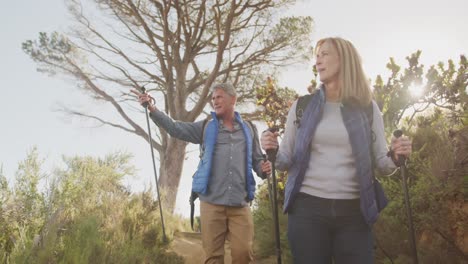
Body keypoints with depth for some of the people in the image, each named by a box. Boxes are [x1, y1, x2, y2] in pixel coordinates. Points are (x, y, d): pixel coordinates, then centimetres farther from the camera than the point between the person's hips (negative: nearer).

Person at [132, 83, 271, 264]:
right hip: (211, 203, 0)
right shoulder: (206, 128, 10)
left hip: (240, 204, 0)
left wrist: (264, 169, -5)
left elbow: (257, 160, 18)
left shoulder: (249, 129, 13)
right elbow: (175, 128, 1)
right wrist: (152, 109, -11)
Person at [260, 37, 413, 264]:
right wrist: (272, 150, -13)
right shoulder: (302, 107, 7)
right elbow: (285, 161, 8)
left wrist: (395, 157, -14)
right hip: (307, 209, 0)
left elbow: (380, 162, 7)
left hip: (354, 212, 0)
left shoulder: (367, 108, 6)